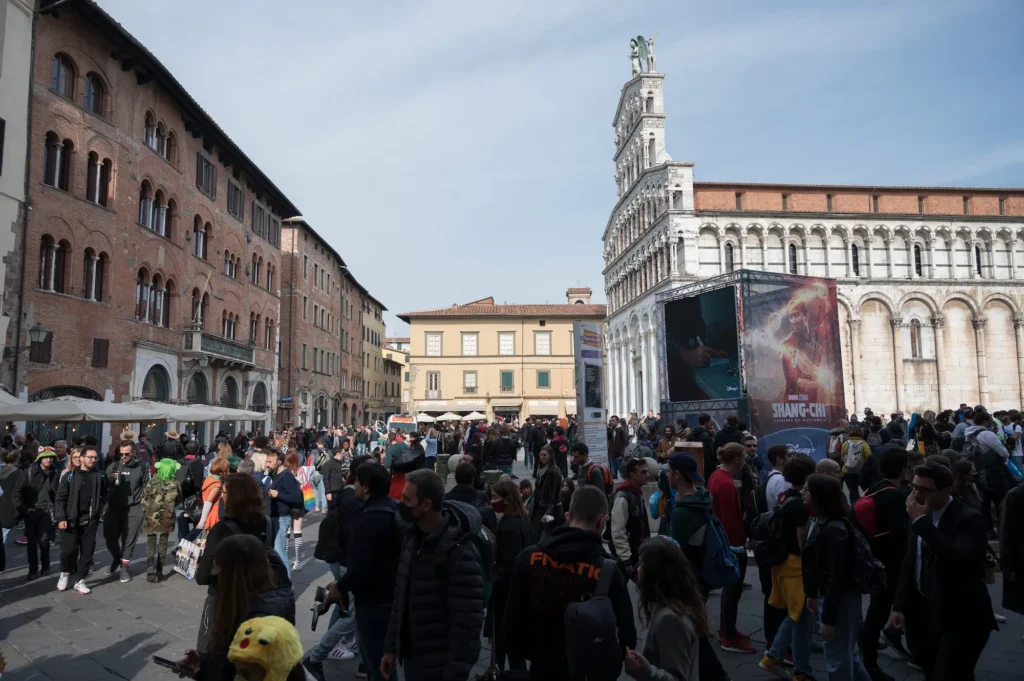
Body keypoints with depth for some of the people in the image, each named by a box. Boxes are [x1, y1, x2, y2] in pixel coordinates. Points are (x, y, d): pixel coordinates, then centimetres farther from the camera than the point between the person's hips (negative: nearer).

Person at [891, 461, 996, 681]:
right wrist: (901, 605, 9)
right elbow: (909, 562, 12)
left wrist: (922, 522, -31)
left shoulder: (969, 519, -16)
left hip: (959, 620, -6)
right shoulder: (921, 517, 4)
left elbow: (962, 562, -34)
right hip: (922, 614, 7)